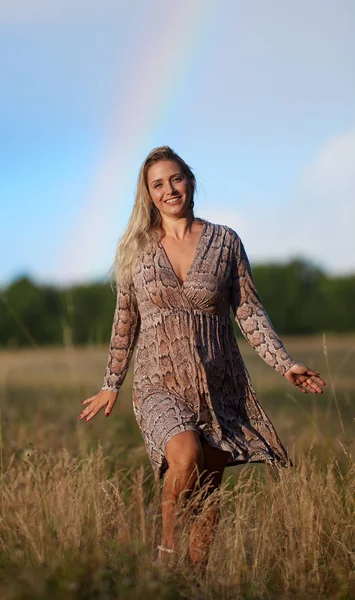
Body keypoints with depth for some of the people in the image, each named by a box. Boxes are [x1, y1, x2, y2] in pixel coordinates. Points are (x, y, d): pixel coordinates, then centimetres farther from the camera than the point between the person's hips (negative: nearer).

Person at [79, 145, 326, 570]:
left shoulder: (225, 242, 4)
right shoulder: (137, 247, 5)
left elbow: (249, 312, 3)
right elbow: (125, 322, 13)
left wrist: (285, 364, -7)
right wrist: (111, 385, 16)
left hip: (218, 386, 1)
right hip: (160, 383, -1)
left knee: (208, 492, 1)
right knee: (185, 454, -29)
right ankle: (168, 547, -7)